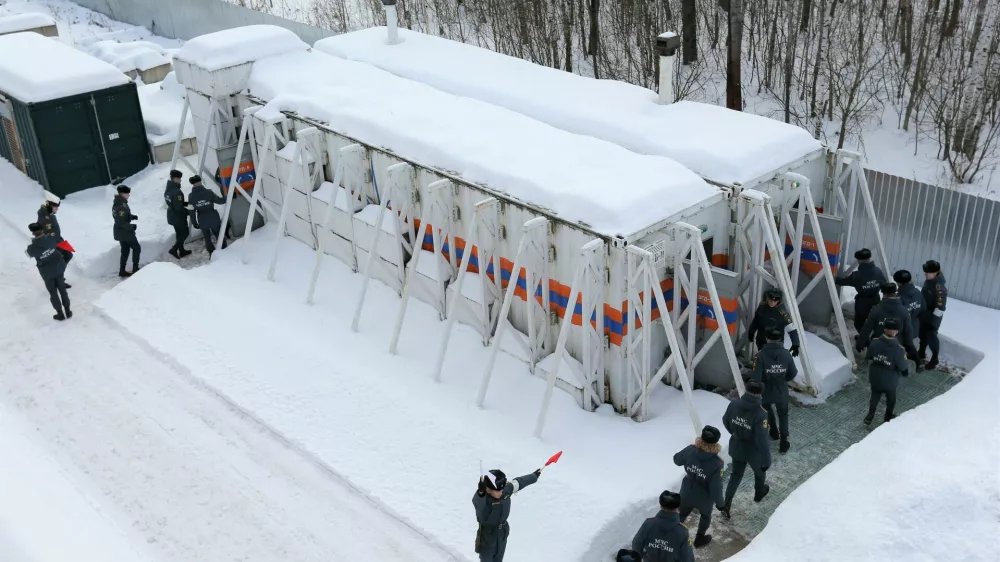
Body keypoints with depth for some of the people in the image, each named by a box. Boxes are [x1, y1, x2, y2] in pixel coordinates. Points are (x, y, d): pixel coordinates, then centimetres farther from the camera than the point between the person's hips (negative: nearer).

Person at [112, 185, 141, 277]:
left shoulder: (117, 203, 4)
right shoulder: (122, 205, -26)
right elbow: (121, 222, -27)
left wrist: (132, 216, 6)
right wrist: (131, 226, -19)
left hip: (119, 231, 9)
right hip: (125, 231, -9)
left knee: (125, 250, 18)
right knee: (136, 248, 6)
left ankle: (122, 271, 21)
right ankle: (135, 269, 11)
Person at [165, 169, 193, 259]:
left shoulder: (168, 190, 2)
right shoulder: (177, 192, -27)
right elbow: (179, 207, -26)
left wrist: (187, 203, 7)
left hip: (171, 215, 9)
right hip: (178, 216, -9)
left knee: (179, 233, 20)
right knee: (185, 233, 7)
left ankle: (181, 251, 31)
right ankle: (174, 250, 2)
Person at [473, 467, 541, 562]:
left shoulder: (506, 489, -14)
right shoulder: (482, 497, -33)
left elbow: (518, 482, 5)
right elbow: (477, 501, -58)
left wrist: (534, 476, 21)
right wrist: (481, 492, -81)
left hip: (502, 535, 6)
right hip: (486, 537, -6)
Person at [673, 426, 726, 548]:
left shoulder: (690, 450, -24)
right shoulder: (716, 463, -34)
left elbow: (677, 460, -2)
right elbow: (715, 488, -26)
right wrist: (720, 503, -7)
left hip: (687, 493, 2)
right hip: (704, 498, -2)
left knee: (681, 515, 27)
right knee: (706, 516, 30)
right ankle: (699, 539, 50)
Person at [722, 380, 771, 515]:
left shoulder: (734, 405, -17)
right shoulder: (760, 415, -32)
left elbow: (725, 421, 2)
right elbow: (762, 440, -29)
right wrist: (766, 460, -17)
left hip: (736, 448, 4)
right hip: (754, 451, -4)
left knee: (736, 475, 24)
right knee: (760, 472, 29)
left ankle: (726, 505, 20)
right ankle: (759, 493, 56)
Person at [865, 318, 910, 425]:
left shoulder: (875, 342, -19)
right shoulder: (898, 349, -29)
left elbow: (869, 356, -3)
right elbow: (903, 366, -18)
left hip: (875, 378, 2)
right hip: (890, 381, -2)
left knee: (875, 396, 26)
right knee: (891, 399, 25)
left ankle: (869, 417, 34)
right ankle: (888, 417, 44)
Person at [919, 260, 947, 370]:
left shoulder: (939, 286, -32)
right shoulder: (929, 279, -4)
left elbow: (940, 306, -30)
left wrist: (933, 318, -24)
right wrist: (921, 310, 19)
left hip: (933, 315, -9)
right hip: (924, 312, 9)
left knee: (931, 336, 5)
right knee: (922, 333, 24)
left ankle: (934, 359, 25)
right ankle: (921, 353, 45)